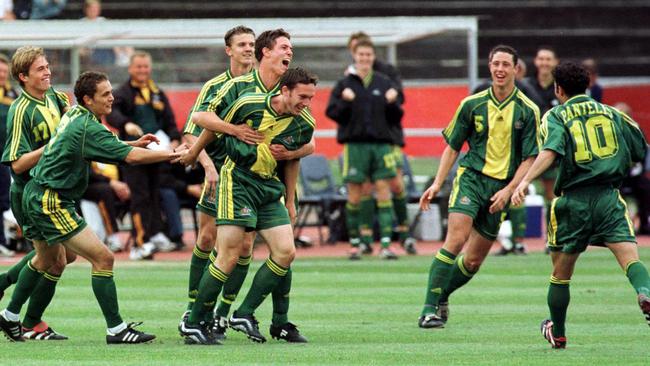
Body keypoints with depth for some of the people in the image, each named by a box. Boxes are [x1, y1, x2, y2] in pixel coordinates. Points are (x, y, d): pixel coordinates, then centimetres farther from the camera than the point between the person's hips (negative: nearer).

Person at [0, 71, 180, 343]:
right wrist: (172, 155, -18)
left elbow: (104, 145, 27)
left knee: (48, 258, 30)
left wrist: (135, 143, 16)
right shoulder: (88, 128, -20)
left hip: (36, 196, 11)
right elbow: (131, 157, -25)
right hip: (51, 202, -11)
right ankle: (115, 329, -11)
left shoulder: (74, 116, 9)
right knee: (103, 258, -11)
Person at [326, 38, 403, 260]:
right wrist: (345, 102, -16)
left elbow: (395, 118, 10)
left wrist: (393, 103, -9)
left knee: (383, 191, -4)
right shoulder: (345, 85, 5)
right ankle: (355, 243, 11)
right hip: (355, 144, -1)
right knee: (355, 195, 1)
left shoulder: (384, 84, 10)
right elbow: (332, 113, 1)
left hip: (381, 143, 1)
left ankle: (386, 244, -6)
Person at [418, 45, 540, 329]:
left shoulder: (528, 111, -1)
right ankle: (429, 308, -19)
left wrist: (509, 190, -12)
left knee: (473, 261, 4)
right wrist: (438, 183, 2)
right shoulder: (472, 104, 1)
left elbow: (529, 158, -1)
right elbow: (453, 146, 10)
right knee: (456, 239, -21)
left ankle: (441, 296, 30)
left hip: (502, 187, 1)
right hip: (471, 177, -1)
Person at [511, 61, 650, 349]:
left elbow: (550, 151, -16)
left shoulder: (555, 116, 4)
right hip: (609, 197, 1)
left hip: (574, 201, -1)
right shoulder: (611, 113, 14)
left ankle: (557, 333, 28)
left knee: (561, 273, 15)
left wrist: (525, 181, -25)